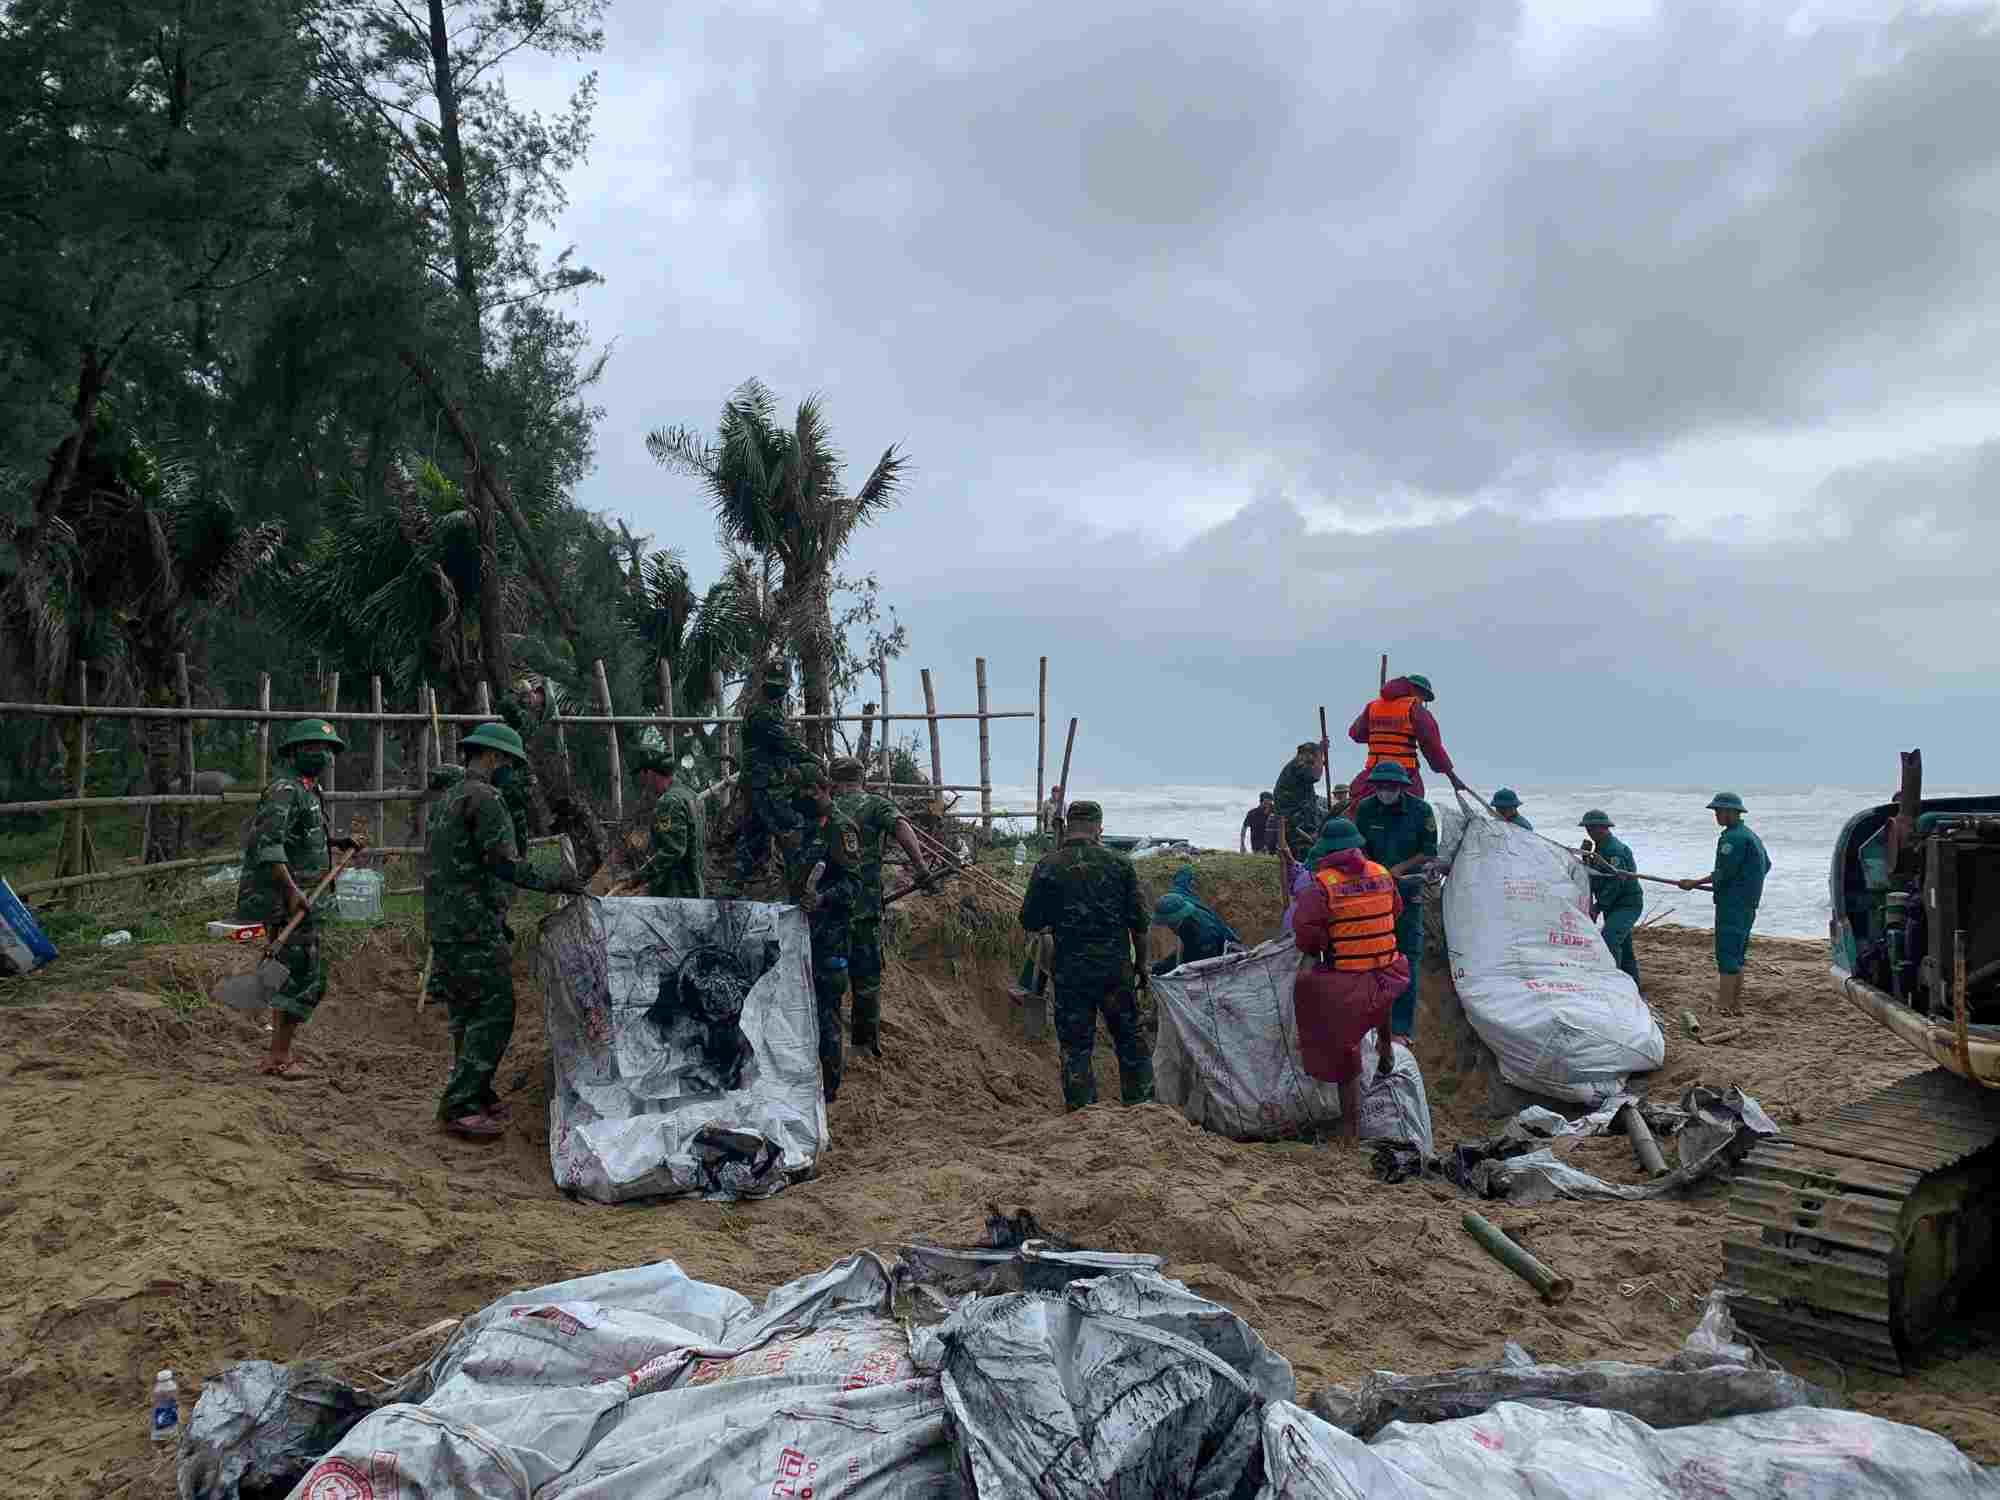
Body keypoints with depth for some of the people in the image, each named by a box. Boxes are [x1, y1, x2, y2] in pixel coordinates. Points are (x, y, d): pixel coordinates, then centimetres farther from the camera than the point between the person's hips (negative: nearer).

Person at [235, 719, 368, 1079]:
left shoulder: (309, 791, 17)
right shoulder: (286, 790, -15)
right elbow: (267, 843, -26)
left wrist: (344, 842, 15)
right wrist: (291, 890, -29)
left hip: (300, 900, 10)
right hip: (287, 901, -10)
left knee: (293, 976, 15)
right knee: (306, 980, -8)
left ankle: (279, 1055, 23)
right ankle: (279, 1059, -2)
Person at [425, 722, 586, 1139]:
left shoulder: (446, 800, 21)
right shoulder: (486, 798, -11)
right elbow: (502, 862, -20)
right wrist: (550, 882, -11)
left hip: (444, 926, 10)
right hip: (474, 928, -10)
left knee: (469, 1015, 15)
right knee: (493, 1014, -8)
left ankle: (474, 1093, 21)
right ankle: (460, 1104, -8)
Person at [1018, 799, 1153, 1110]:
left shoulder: (1047, 866, -5)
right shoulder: (1119, 863, -1)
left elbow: (1030, 921, -3)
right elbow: (1138, 921, 1)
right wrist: (1141, 963, 12)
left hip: (1071, 970, -1)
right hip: (1116, 967, 1)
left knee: (1075, 1047, 9)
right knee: (1129, 1038, 17)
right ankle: (1142, 1105, 23)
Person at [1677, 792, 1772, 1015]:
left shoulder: (1732, 838, -17)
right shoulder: (1751, 835, 16)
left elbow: (1724, 873, -18)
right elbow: (1766, 865, 26)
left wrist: (1694, 884, -10)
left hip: (1732, 904, -10)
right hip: (1748, 904, 10)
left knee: (1727, 954, -8)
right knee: (1737, 955, 15)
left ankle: (1723, 1005, -8)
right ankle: (1736, 1005, 20)